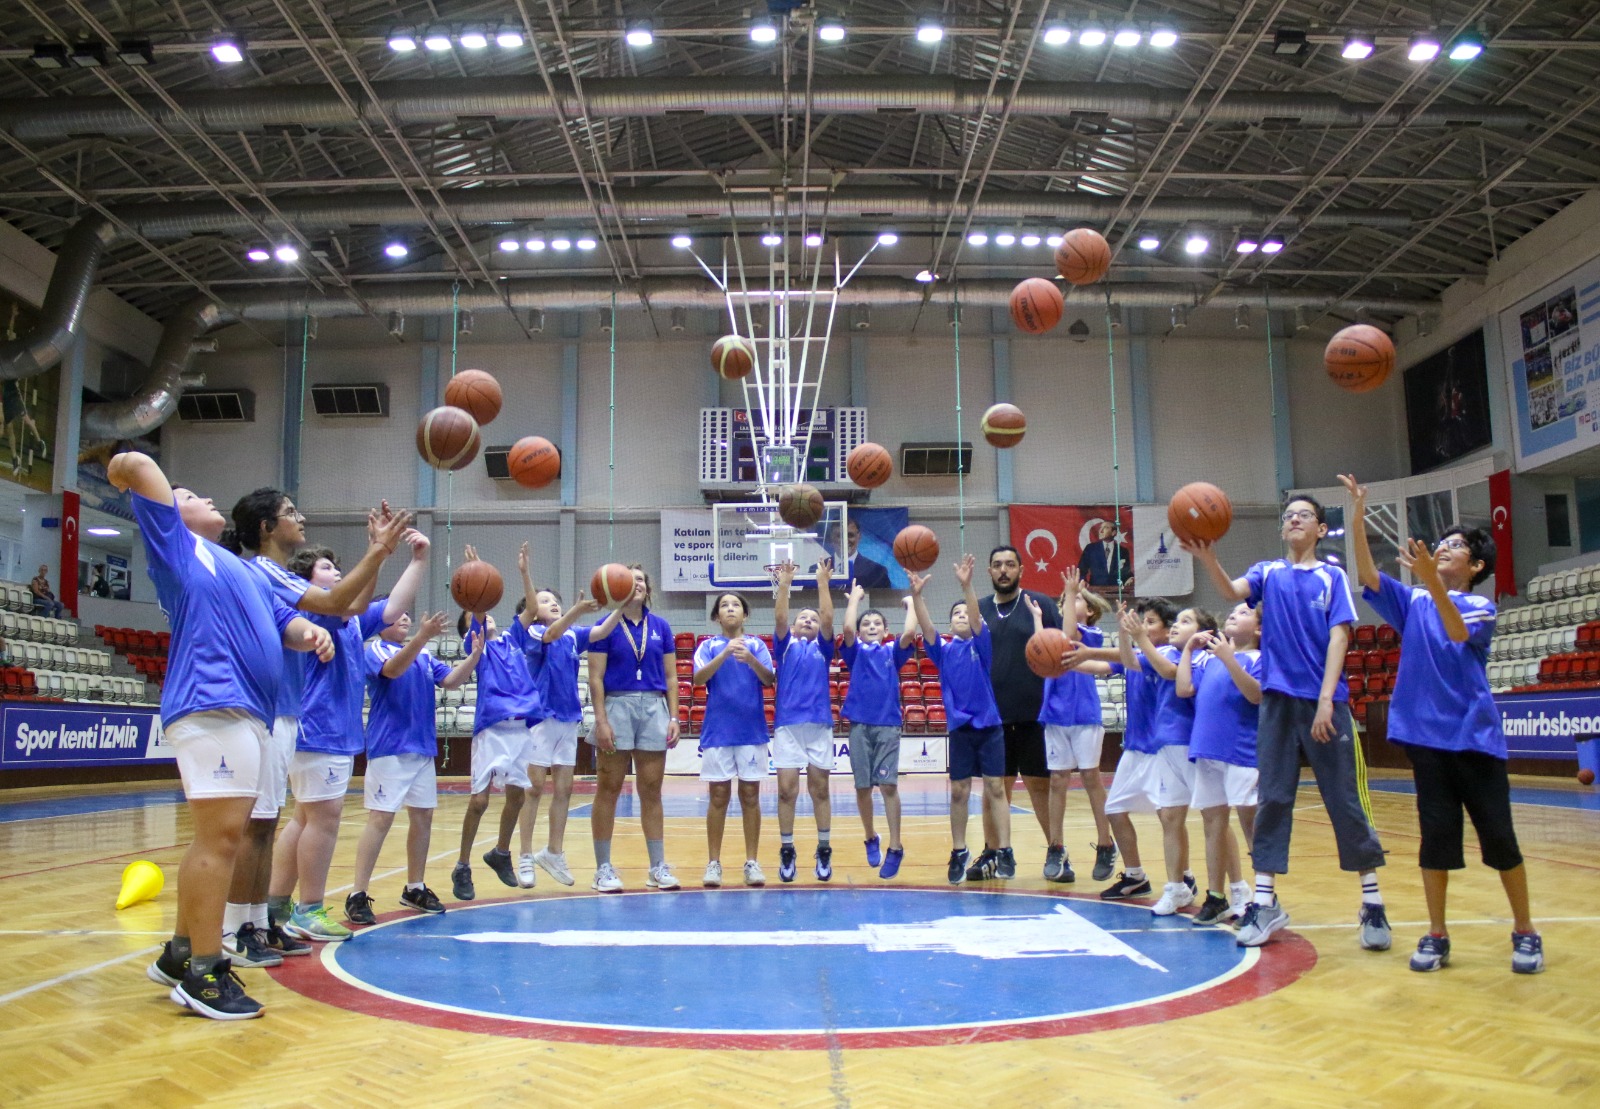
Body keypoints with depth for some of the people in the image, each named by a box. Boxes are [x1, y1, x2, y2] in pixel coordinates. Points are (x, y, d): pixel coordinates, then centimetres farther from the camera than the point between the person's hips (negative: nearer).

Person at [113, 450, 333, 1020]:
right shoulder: (176, 545, 6)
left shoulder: (241, 569, 29)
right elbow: (136, 465, -4)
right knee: (221, 835, -12)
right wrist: (125, 470, 19)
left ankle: (181, 953, 25)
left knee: (216, 838, 14)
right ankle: (203, 974, -6)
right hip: (210, 705, -9)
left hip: (248, 711, 9)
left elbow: (284, 620, 22)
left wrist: (308, 633, 0)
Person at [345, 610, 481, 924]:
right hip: (388, 748, -7)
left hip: (423, 747, 7)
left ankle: (415, 889, 22)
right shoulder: (374, 651, -5)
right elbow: (393, 669, -26)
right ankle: (357, 896, -5)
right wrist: (423, 636, -39)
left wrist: (474, 655, -14)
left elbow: (451, 680, 3)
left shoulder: (424, 655, 13)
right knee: (381, 818, -10)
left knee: (423, 816, 10)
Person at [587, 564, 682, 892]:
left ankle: (658, 866, 13)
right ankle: (603, 868, 11)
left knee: (651, 791, 7)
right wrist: (601, 721, -12)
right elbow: (596, 678, -4)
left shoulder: (660, 626, 10)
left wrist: (674, 717, 2)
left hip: (654, 708, 3)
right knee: (608, 790, 3)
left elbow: (671, 676, 10)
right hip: (617, 706, -3)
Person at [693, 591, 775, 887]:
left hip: (752, 729, 1)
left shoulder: (756, 644, 6)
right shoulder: (708, 646, 6)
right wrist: (725, 654, -26)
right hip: (717, 729, 0)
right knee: (719, 796, 2)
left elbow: (769, 680, -6)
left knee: (750, 796, 3)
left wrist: (750, 659, -26)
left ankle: (752, 862, 10)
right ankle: (713, 862, 10)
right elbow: (699, 678, -11)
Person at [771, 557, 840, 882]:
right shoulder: (785, 646, 13)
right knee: (787, 789, -4)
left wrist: (823, 583, -7)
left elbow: (828, 617, 0)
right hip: (787, 724, -1)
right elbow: (779, 618, -3)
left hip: (819, 724, 1)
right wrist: (784, 584, -12)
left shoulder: (822, 648, 14)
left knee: (820, 789, 5)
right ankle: (786, 851, 6)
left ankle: (824, 850, 13)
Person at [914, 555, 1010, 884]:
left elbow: (977, 617, -17)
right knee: (959, 792, 6)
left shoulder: (981, 645, 0)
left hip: (989, 725, -2)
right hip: (960, 728, 2)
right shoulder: (943, 649, 5)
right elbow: (925, 625, -10)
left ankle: (1004, 852, 3)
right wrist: (916, 594, -25)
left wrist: (966, 586, -33)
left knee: (995, 788, -1)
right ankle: (959, 853, 16)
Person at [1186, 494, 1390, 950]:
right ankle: (1265, 901, 9)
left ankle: (1372, 901, 12)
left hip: (1325, 702, -2)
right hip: (1278, 699, 2)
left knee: (1345, 800, 1)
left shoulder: (1332, 576, 4)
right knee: (1273, 800, 4)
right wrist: (1208, 558, -31)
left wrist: (1325, 699, -15)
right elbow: (1233, 590, -10)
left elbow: (1338, 637, -5)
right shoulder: (1268, 572, 10)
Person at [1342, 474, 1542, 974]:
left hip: (1475, 734, -2)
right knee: (1436, 834, 3)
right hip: (1425, 733, 2)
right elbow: (1368, 577, -6)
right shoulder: (1413, 601, 9)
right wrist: (1357, 519, -16)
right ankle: (1436, 935, 11)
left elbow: (1459, 633, -21)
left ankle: (1525, 931, 18)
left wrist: (1431, 578, -36)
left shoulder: (1481, 606, 1)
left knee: (1498, 834, 1)